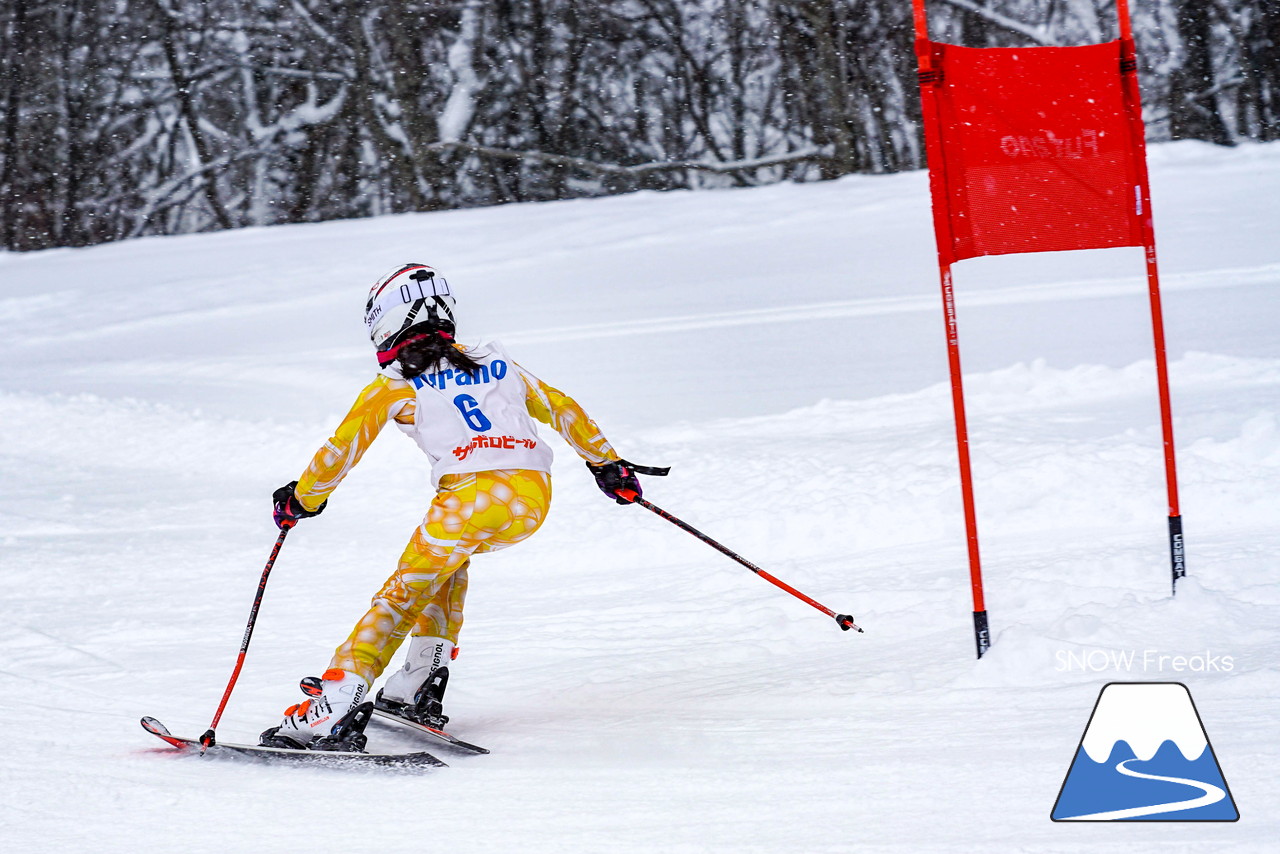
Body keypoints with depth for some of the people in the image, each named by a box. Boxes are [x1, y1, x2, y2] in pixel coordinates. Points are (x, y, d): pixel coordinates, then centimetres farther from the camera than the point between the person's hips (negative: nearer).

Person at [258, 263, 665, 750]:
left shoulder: (393, 386, 10)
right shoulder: (496, 365, 23)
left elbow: (341, 449, 13)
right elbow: (562, 409, 28)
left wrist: (300, 501, 28)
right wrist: (607, 464, 39)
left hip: (473, 499, -5)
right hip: (536, 496, 5)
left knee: (403, 593, 5)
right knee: (446, 556, 31)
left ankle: (338, 698, -9)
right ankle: (422, 687, 23)